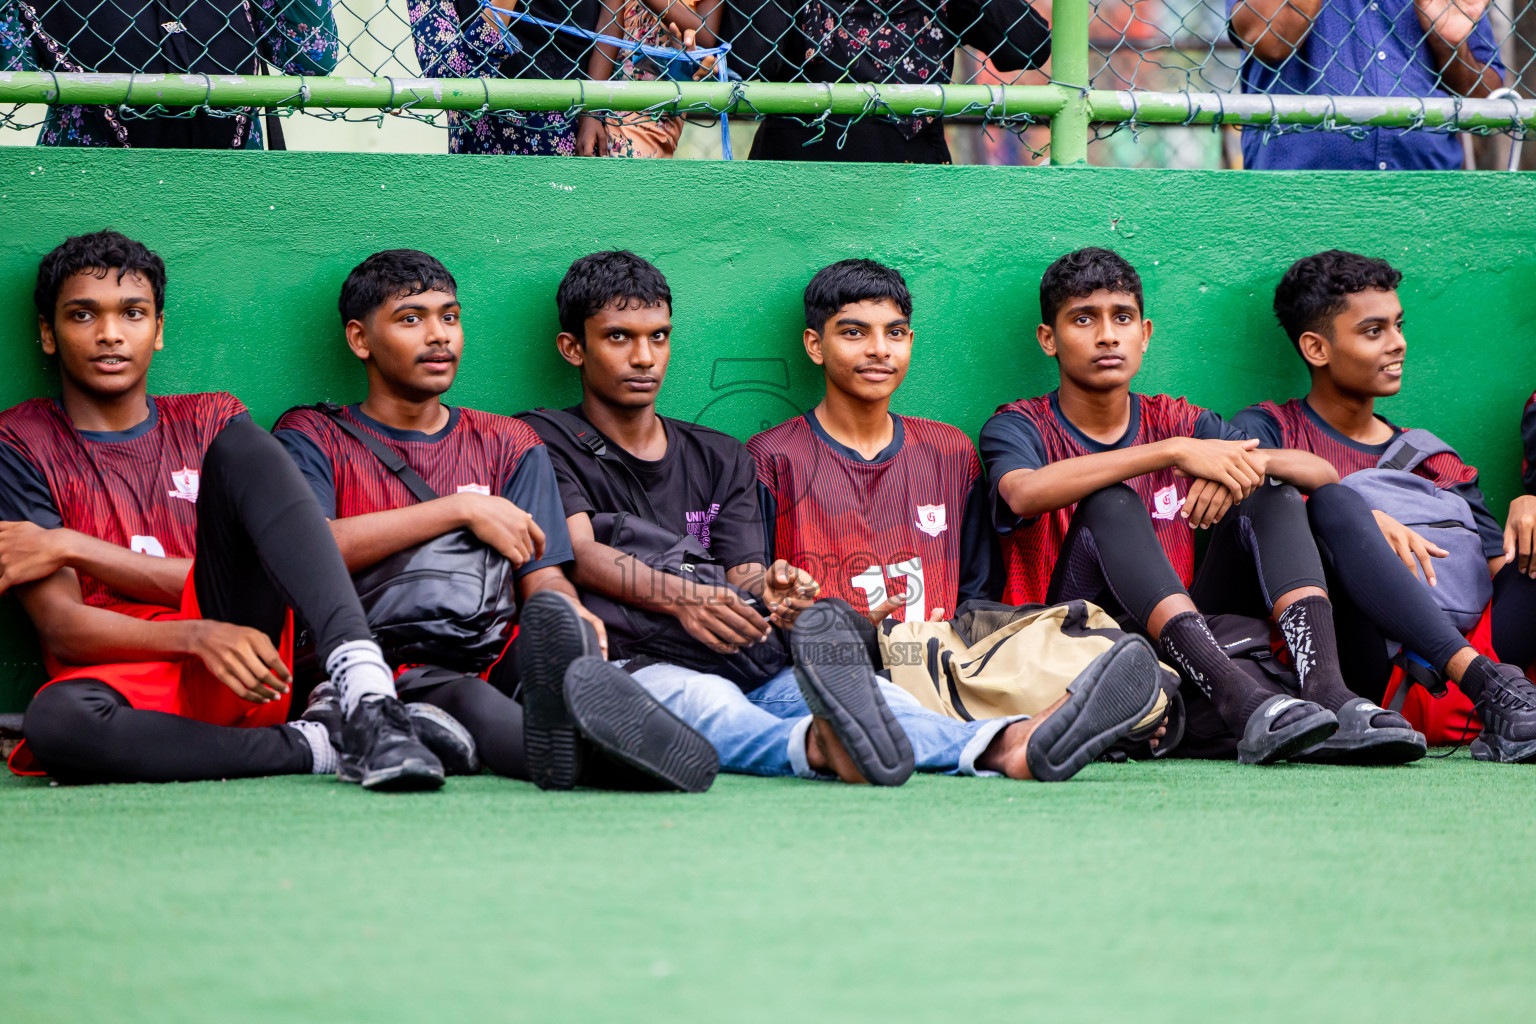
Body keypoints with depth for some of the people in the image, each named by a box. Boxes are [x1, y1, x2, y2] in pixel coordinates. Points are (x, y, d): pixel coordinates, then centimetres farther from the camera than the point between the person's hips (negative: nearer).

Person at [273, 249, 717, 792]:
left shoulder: (508, 445, 25)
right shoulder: (311, 438, 15)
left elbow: (543, 576, 11)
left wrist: (566, 614, -16)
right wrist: (463, 509, -11)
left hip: (485, 668, 2)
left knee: (554, 612, -31)